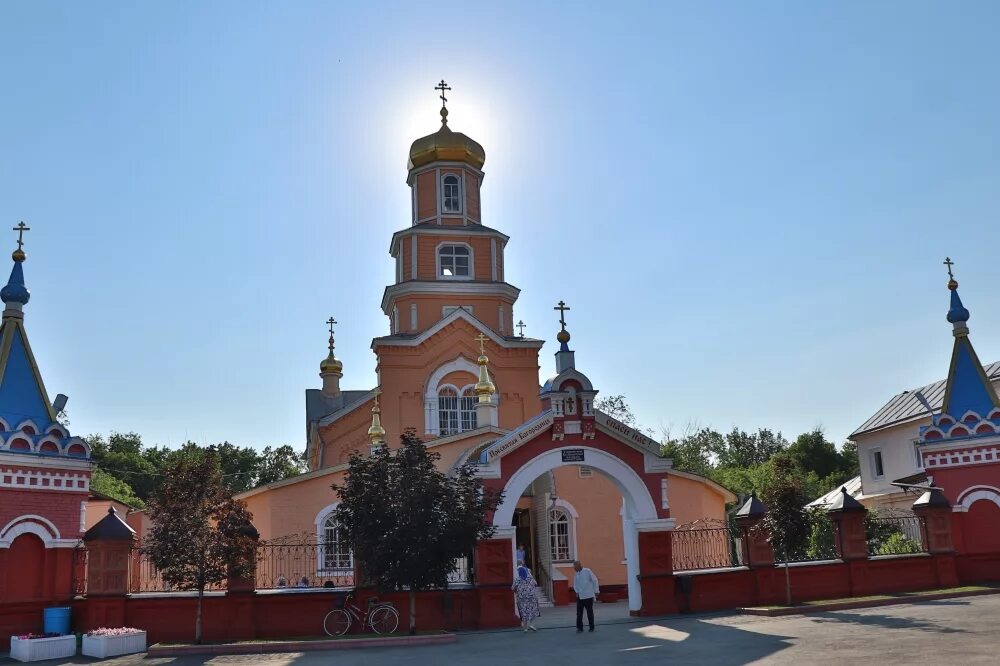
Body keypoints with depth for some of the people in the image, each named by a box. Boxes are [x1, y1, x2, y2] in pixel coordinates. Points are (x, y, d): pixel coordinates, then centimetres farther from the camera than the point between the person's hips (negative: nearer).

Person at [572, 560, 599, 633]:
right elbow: (575, 585, 17)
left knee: (590, 612, 5)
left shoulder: (587, 571, -8)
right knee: (579, 613, -2)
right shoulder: (576, 575, 8)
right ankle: (579, 628, 2)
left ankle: (591, 627, 17)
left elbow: (595, 580, -6)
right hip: (580, 596, 4)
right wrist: (577, 591, 1)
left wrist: (596, 591, -5)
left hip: (588, 596, -4)